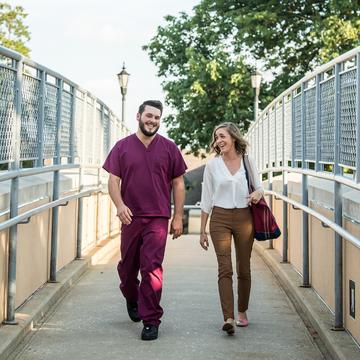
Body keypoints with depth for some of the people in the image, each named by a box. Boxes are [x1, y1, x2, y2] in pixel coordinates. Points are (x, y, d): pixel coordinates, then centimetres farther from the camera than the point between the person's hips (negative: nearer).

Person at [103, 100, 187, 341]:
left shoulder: (169, 148, 5)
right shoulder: (123, 147, 6)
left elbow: (178, 184, 8)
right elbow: (113, 180, 4)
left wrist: (178, 217, 3)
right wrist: (119, 205, -14)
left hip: (158, 218, -2)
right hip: (130, 217, 2)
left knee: (152, 269, -9)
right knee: (127, 266, 14)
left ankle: (151, 321, -3)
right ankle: (131, 299, 43)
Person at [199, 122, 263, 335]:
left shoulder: (248, 162, 5)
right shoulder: (212, 165, 3)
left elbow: (259, 187, 15)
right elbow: (206, 199, 6)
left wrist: (258, 194, -11)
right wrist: (202, 230, 5)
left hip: (244, 218, 1)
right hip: (220, 219, -1)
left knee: (244, 269, 8)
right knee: (225, 268, -12)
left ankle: (242, 312, 27)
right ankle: (229, 318, -17)